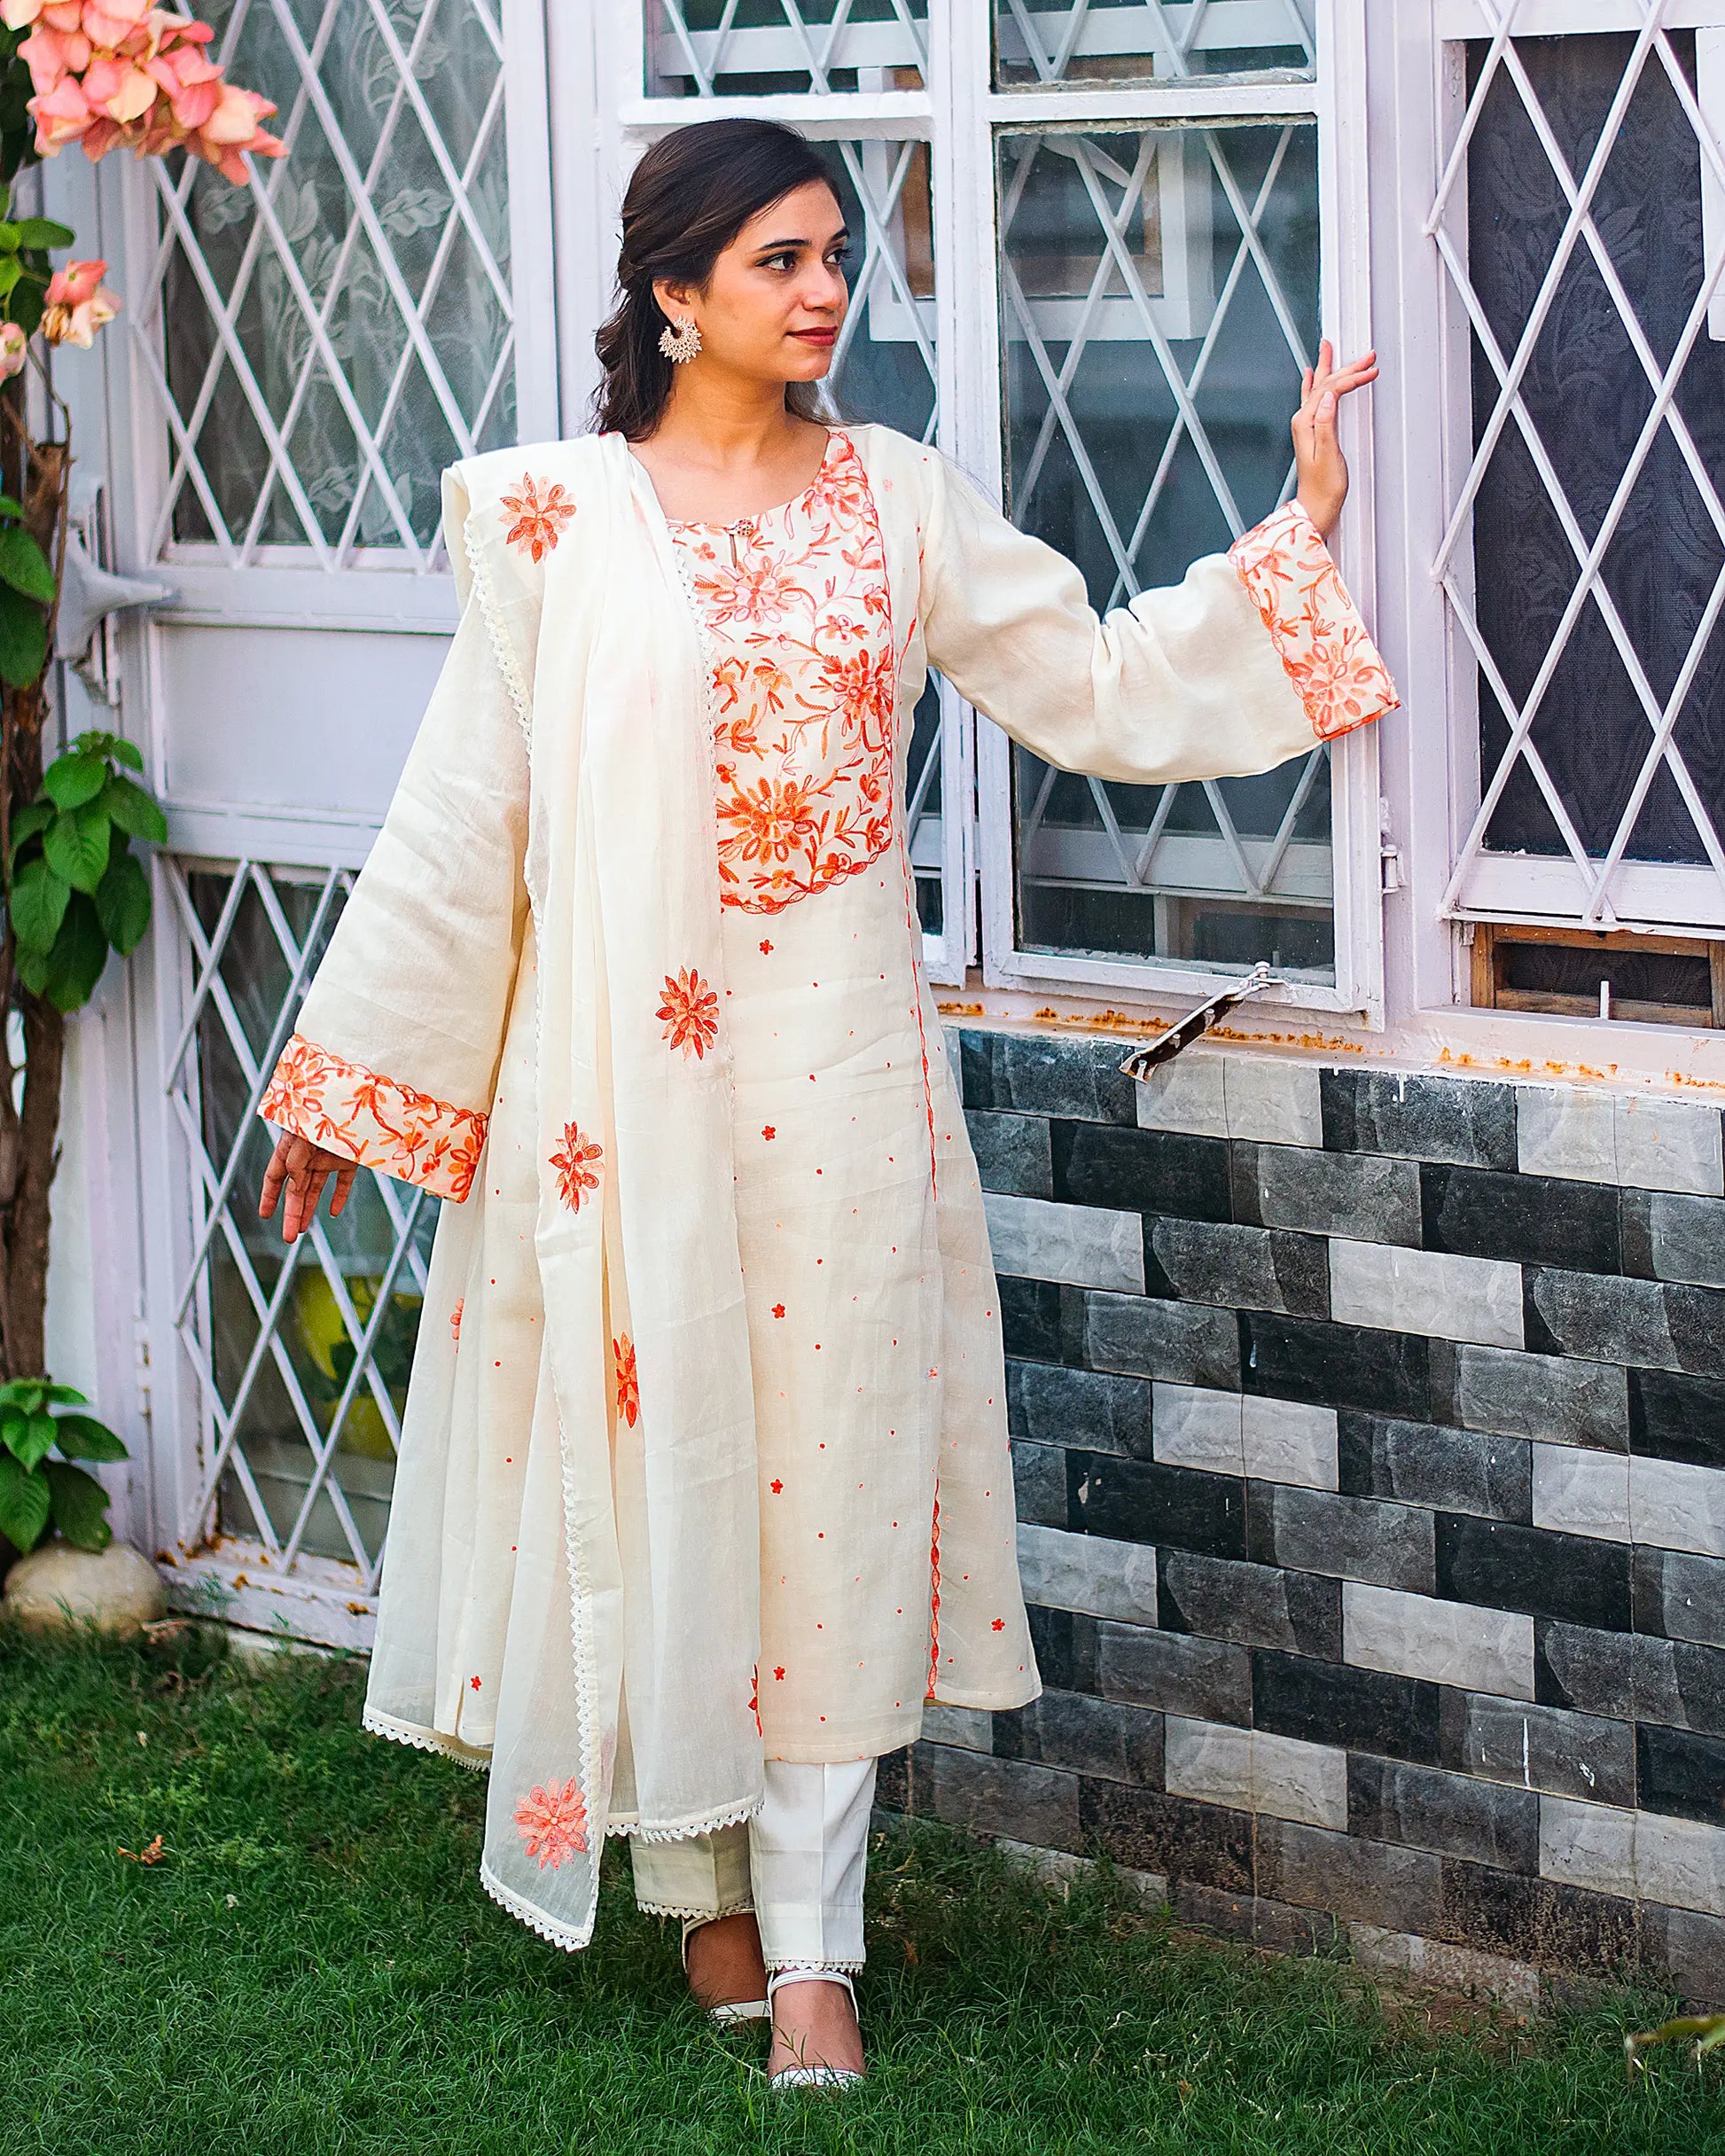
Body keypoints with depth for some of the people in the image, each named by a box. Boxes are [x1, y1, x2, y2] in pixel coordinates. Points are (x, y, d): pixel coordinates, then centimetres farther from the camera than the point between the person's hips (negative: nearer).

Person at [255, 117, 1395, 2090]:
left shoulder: (896, 502, 6)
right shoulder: (556, 519, 0)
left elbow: (1101, 687, 8)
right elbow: (461, 815, 2)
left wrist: (1294, 536, 0)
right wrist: (346, 1085, 4)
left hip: (837, 1074, 2)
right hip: (624, 1072, -1)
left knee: (830, 1477, 0)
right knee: (656, 1447, 4)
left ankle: (811, 1948, 5)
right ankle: (704, 1883, 22)